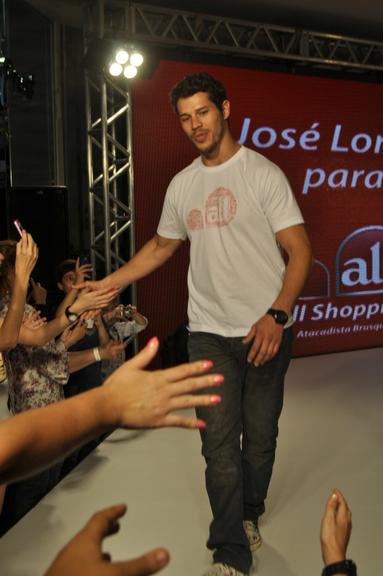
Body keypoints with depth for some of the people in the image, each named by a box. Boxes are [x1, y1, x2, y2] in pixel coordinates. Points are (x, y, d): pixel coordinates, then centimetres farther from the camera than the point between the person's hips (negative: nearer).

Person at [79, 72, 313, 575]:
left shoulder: (262, 172, -4)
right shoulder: (182, 184, 10)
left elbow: (298, 250, -7)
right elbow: (161, 246, 22)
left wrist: (277, 315, -20)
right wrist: (107, 284, 14)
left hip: (266, 331, -2)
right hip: (208, 333, 3)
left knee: (260, 436, 11)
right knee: (219, 444, 1)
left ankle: (249, 513, 37)